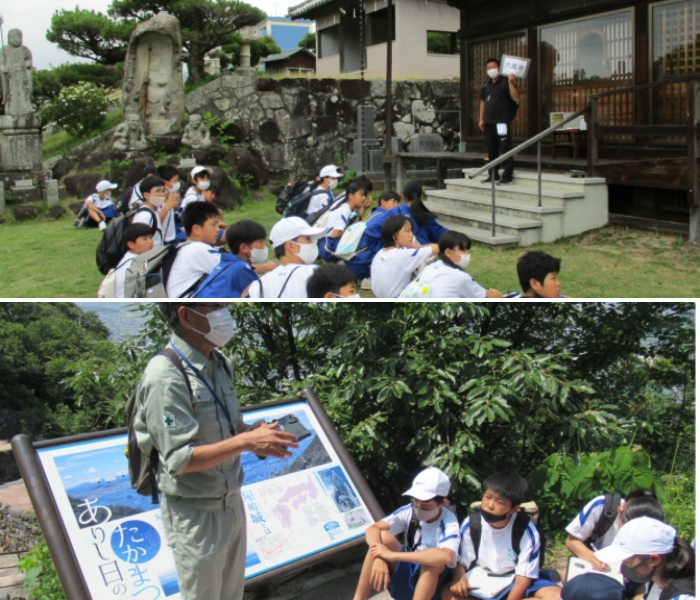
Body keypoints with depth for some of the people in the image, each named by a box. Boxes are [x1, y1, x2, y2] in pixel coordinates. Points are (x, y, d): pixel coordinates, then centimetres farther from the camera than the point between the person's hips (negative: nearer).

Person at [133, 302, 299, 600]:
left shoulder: (220, 364, 2)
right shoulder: (165, 376, -23)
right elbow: (178, 459, -25)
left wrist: (256, 431, -9)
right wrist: (245, 442, -32)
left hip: (231, 503, 7)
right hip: (195, 514, -7)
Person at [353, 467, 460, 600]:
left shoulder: (449, 522, -21)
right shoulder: (409, 511, -9)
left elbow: (445, 556, -42)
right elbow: (373, 529, -16)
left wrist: (393, 555, -39)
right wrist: (379, 558, -38)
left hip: (431, 585, -4)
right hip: (403, 574, 4)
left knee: (433, 559, -35)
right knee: (383, 536, -20)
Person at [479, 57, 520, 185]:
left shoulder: (505, 82, -5)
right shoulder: (487, 84, 15)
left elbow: (516, 98, -16)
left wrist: (511, 82, -27)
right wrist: (481, 119, 17)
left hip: (502, 122, -7)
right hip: (488, 122, 7)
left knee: (505, 149, -5)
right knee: (491, 150, 12)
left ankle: (507, 176, -1)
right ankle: (493, 175, 21)